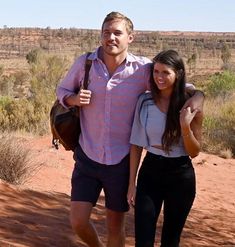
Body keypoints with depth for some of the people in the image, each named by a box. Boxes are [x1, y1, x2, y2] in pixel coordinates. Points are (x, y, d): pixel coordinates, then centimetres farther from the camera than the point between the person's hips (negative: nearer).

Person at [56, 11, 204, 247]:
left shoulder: (143, 68, -11)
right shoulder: (84, 63, -6)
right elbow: (62, 90, 10)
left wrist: (197, 96, -25)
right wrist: (73, 99, -14)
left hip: (121, 161, -1)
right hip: (87, 157, 1)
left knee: (115, 226, 11)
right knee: (78, 221, 1)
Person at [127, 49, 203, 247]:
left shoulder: (190, 106, -9)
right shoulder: (145, 101, -4)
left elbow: (194, 152, -5)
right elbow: (137, 144, 3)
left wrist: (185, 126, -22)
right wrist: (132, 182, 3)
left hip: (180, 175, -1)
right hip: (150, 172, 1)